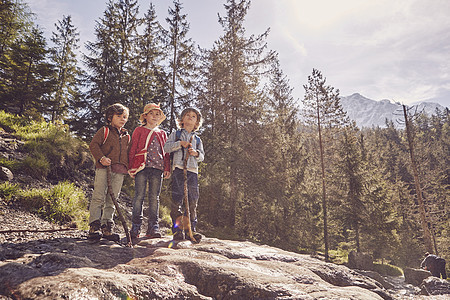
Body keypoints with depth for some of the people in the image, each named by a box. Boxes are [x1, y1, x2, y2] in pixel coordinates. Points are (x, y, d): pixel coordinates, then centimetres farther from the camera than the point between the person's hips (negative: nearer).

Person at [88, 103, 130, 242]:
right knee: (98, 197, -8)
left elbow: (129, 152, 26)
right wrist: (101, 158, -16)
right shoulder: (104, 131, 8)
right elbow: (93, 144, -2)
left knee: (112, 199, 5)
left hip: (119, 171, 4)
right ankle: (94, 227, -5)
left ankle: (107, 228, 9)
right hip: (104, 168, -4)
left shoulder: (126, 136, 22)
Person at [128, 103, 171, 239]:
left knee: (154, 197, 2)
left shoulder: (162, 134, 21)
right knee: (139, 196, -5)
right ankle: (135, 227, 2)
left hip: (157, 168, 3)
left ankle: (153, 227, 5)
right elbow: (133, 149, 7)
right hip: (142, 167, -2)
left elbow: (166, 152, 18)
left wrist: (167, 168, 8)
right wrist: (131, 167, -1)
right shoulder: (139, 131, 12)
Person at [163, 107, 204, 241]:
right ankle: (177, 229, -2)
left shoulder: (197, 139, 25)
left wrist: (196, 153, -4)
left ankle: (191, 230, 7)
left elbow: (202, 156, 18)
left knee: (193, 201, 0)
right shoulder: (176, 134, 16)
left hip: (192, 170, 3)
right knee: (177, 200, -9)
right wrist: (179, 143, -9)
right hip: (178, 168, -3)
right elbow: (166, 147, 3)